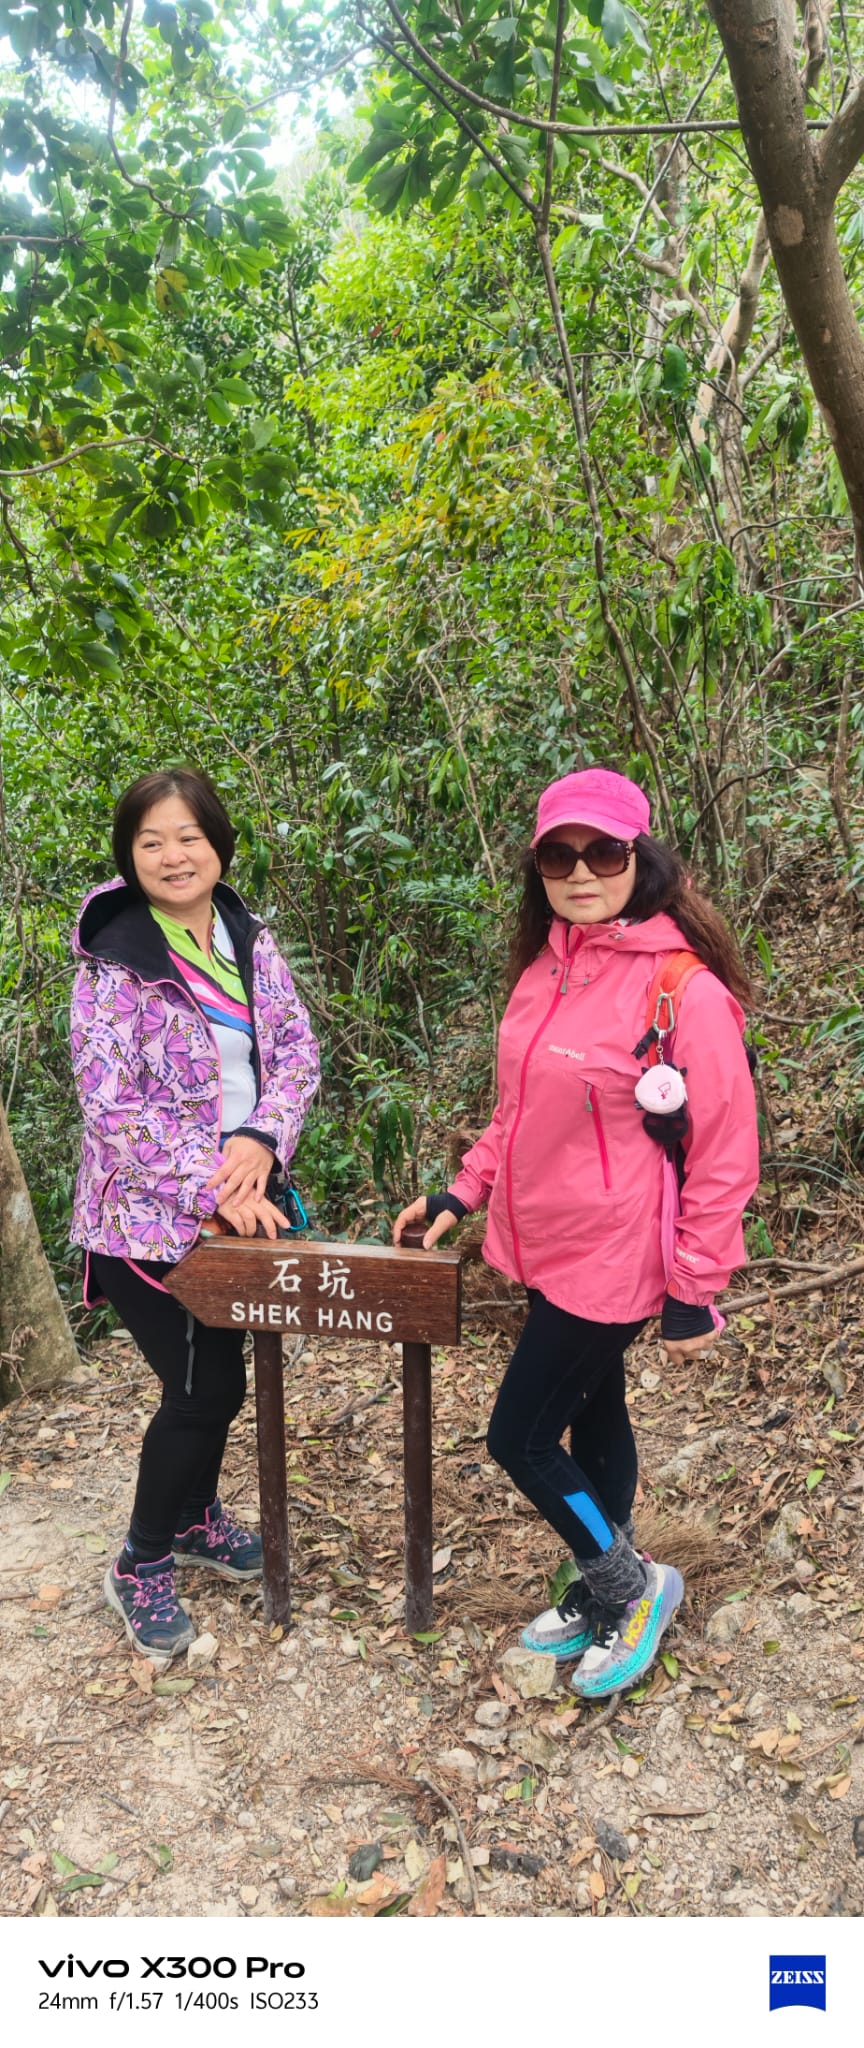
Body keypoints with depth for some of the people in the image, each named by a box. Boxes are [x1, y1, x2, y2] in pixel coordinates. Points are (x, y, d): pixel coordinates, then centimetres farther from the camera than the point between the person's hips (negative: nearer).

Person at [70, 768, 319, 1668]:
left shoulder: (249, 940, 2)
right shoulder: (113, 961, -16)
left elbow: (298, 1051, 1)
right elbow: (112, 1105, -19)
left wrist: (260, 1139, -17)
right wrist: (211, 1191, -22)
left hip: (238, 1204, 6)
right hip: (148, 1219, -6)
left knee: (214, 1376, 18)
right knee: (207, 1389, -1)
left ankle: (196, 1516, 44)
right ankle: (140, 1566, 22)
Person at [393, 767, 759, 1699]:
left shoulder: (687, 990, -20)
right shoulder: (544, 971, 3)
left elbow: (723, 1154, -16)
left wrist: (693, 1296, -13)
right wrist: (461, 1193, 10)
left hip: (612, 1263, -7)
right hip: (548, 1248, 7)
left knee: (519, 1435, 1)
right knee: (592, 1421, 20)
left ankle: (631, 1584, 24)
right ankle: (603, 1601, 39)